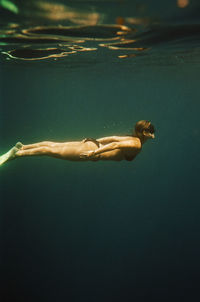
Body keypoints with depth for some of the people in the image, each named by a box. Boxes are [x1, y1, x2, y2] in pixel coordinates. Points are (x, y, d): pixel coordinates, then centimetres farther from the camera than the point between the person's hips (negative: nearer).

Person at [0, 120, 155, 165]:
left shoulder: (131, 138, 13)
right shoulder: (137, 144, -15)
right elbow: (115, 144, -29)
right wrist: (95, 152, -33)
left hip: (92, 145, 9)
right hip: (92, 151, -9)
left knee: (53, 146, 12)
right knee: (52, 150, -6)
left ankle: (22, 147, 19)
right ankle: (17, 153, -2)